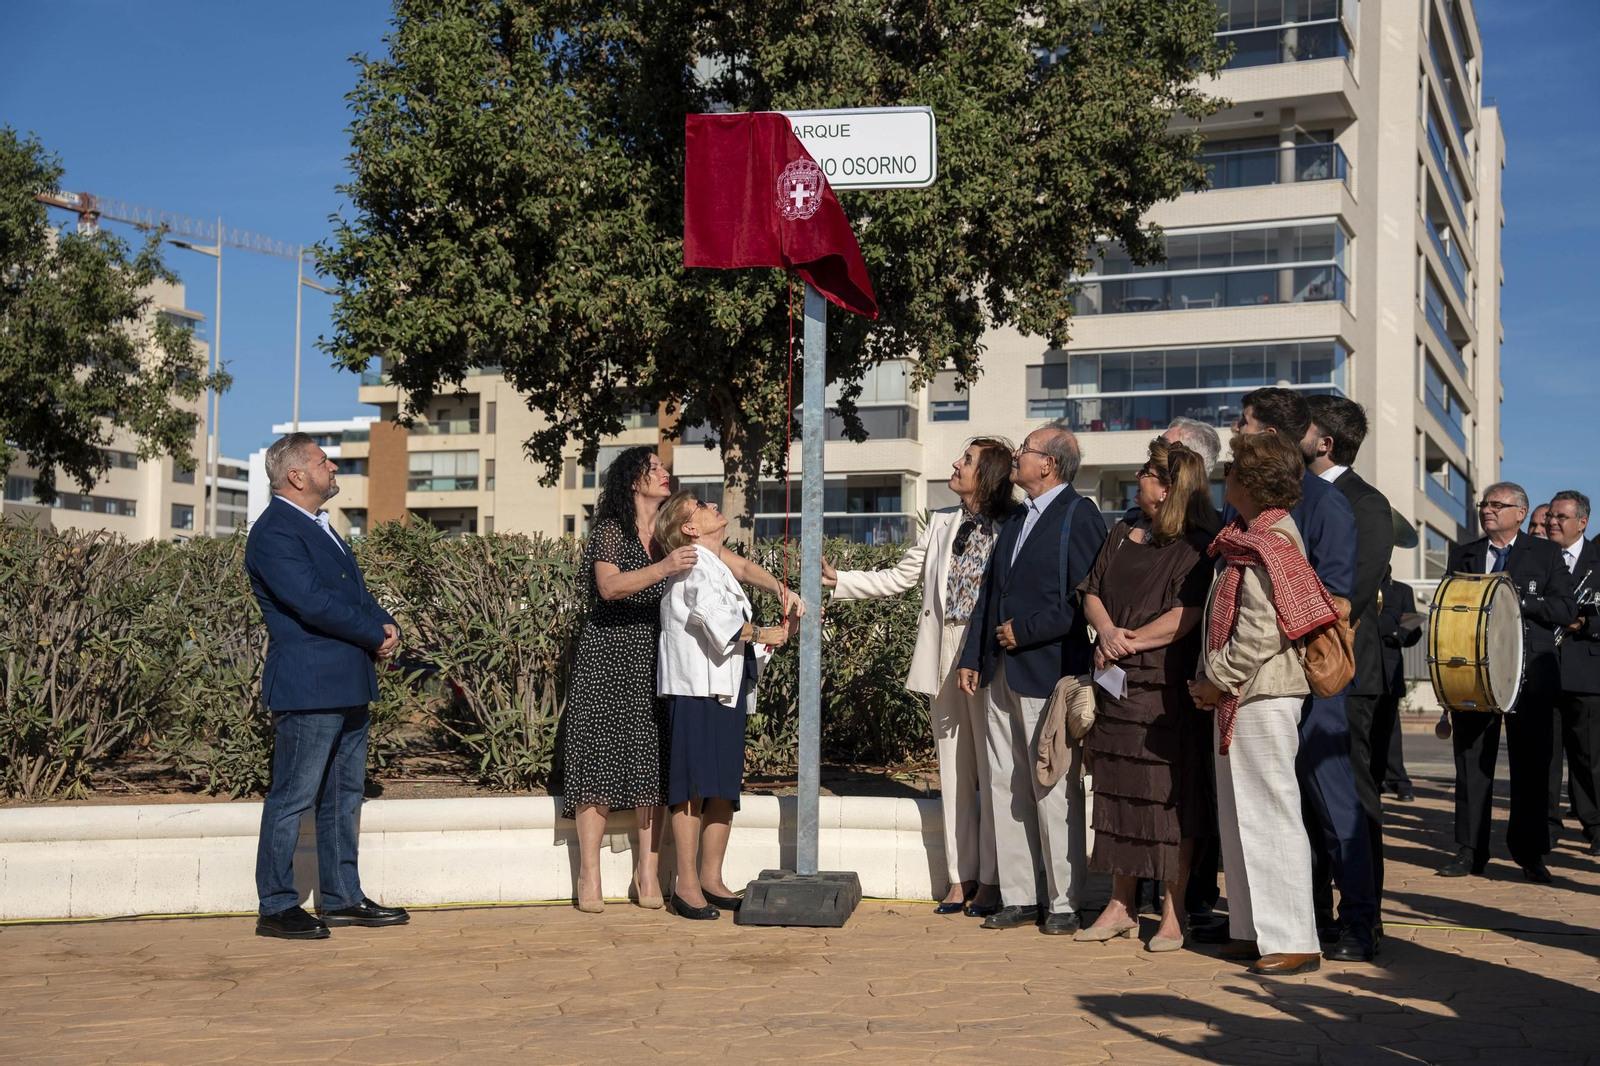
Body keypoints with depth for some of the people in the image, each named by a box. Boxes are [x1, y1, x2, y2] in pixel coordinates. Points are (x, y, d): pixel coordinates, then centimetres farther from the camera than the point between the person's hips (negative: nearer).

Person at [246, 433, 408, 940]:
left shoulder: (319, 526, 19)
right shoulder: (273, 533, -13)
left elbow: (356, 590, 20)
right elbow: (313, 603, -22)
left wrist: (387, 626, -1)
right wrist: (377, 635, -12)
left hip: (348, 687, 10)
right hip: (307, 688, -10)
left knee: (344, 797, 14)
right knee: (292, 799, -3)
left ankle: (342, 898, 23)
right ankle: (277, 908, 5)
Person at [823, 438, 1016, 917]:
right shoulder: (942, 524, 16)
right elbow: (898, 579, 19)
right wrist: (836, 580, 12)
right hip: (944, 656, 6)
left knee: (990, 769, -2)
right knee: (953, 770, 8)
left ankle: (989, 881, 6)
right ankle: (960, 878, 14)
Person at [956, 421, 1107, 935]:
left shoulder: (1080, 518, -8)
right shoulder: (1016, 518, 18)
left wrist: (1025, 632, -14)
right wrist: (973, 657, 13)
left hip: (1049, 673, -8)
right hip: (1002, 674, 8)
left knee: (1053, 790, -2)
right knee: (1006, 786, 9)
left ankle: (1064, 903, 8)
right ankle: (1018, 898, 16)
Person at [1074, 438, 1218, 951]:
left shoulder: (1195, 547, -5)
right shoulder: (1121, 536, 16)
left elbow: (1186, 615, -14)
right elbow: (1091, 593, 12)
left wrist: (1130, 641, -13)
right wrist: (1107, 632, -8)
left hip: (1166, 690, -7)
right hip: (1115, 686, 7)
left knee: (1169, 798, -2)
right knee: (1116, 793, 9)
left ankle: (1173, 914, 5)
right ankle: (1122, 907, 18)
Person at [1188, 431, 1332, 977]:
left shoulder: (1266, 546, -16)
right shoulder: (1253, 538, 15)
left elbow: (1260, 634, -23)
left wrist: (1218, 681, -12)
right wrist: (1216, 681, 13)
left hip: (1262, 696, -10)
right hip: (1243, 696, 10)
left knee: (1269, 814, -7)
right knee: (1240, 814, 14)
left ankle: (1292, 941, -1)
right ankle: (1254, 929, 22)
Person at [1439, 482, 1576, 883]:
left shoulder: (1546, 554, 6)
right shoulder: (1462, 556, 13)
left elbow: (1566, 610, -3)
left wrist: (1516, 599, -15)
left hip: (1530, 678, -2)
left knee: (1531, 768, 2)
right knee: (1471, 767, 3)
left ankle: (1530, 854, 12)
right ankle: (1470, 851, 10)